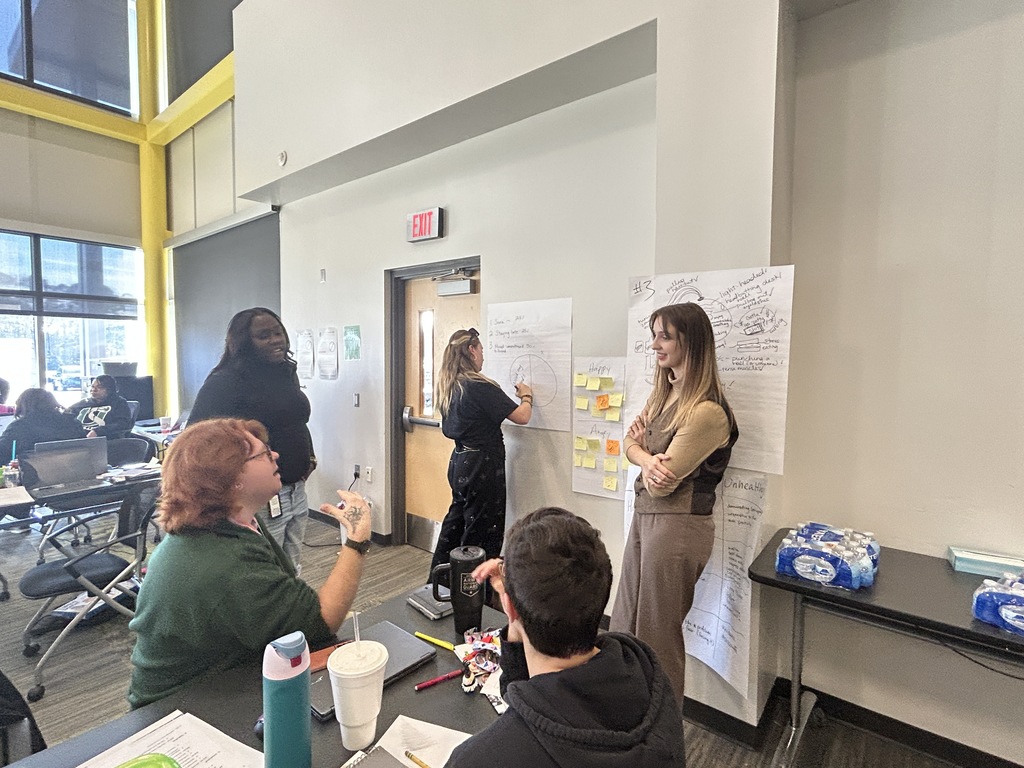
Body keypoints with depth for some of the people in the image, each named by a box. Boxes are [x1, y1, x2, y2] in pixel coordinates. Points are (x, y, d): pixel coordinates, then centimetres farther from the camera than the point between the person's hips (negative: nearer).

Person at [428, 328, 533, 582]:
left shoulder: (448, 387, 6)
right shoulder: (479, 387, -20)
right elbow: (522, 417, -19)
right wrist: (526, 396, 3)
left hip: (459, 461, 9)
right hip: (482, 466, -9)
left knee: (456, 522, 21)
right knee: (482, 532, 4)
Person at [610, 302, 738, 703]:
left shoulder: (707, 412, -22)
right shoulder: (664, 393, 7)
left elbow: (662, 485, -21)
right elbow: (630, 444, 7)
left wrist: (642, 446, -2)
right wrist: (647, 460, -16)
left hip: (677, 525, -9)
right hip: (645, 516, 9)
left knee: (657, 635, 11)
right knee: (625, 624, 21)